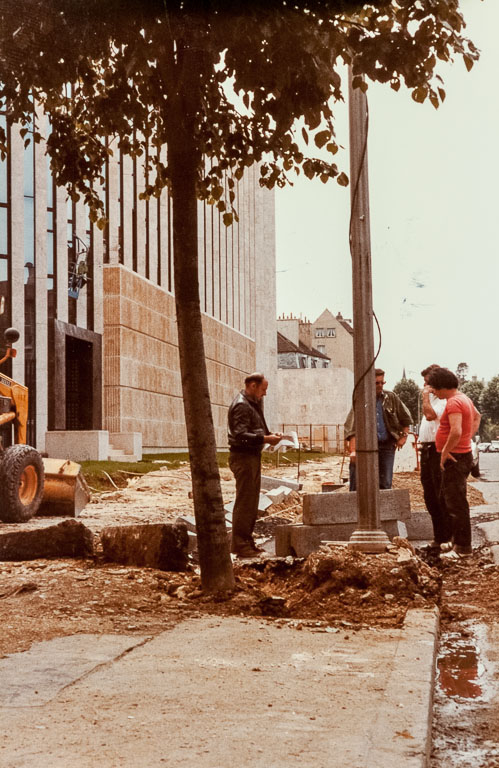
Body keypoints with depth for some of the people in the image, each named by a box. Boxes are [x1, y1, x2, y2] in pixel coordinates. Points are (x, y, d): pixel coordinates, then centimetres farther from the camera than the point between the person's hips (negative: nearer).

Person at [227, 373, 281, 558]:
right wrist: (265, 439, -26)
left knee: (252, 502, 15)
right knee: (244, 502, -7)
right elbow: (240, 435, -24)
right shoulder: (241, 405, -15)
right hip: (243, 457, -10)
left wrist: (269, 434, 4)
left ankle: (248, 541, 23)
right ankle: (239, 545, -3)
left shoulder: (253, 404, 17)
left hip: (253, 457, 10)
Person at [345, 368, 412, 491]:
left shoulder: (391, 398, 7)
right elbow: (350, 428, -7)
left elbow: (405, 418, 20)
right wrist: (353, 450, -15)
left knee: (385, 483, 7)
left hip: (387, 445, 3)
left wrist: (404, 436, 9)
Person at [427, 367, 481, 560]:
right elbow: (477, 417, 32)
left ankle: (463, 547, -4)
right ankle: (457, 541, 27)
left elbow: (456, 432, -32)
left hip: (455, 457, -11)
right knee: (450, 500, 19)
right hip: (464, 453, 11)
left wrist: (445, 451, -19)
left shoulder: (453, 402, -20)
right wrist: (469, 437, 23)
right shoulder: (464, 399, 13)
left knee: (456, 503, -7)